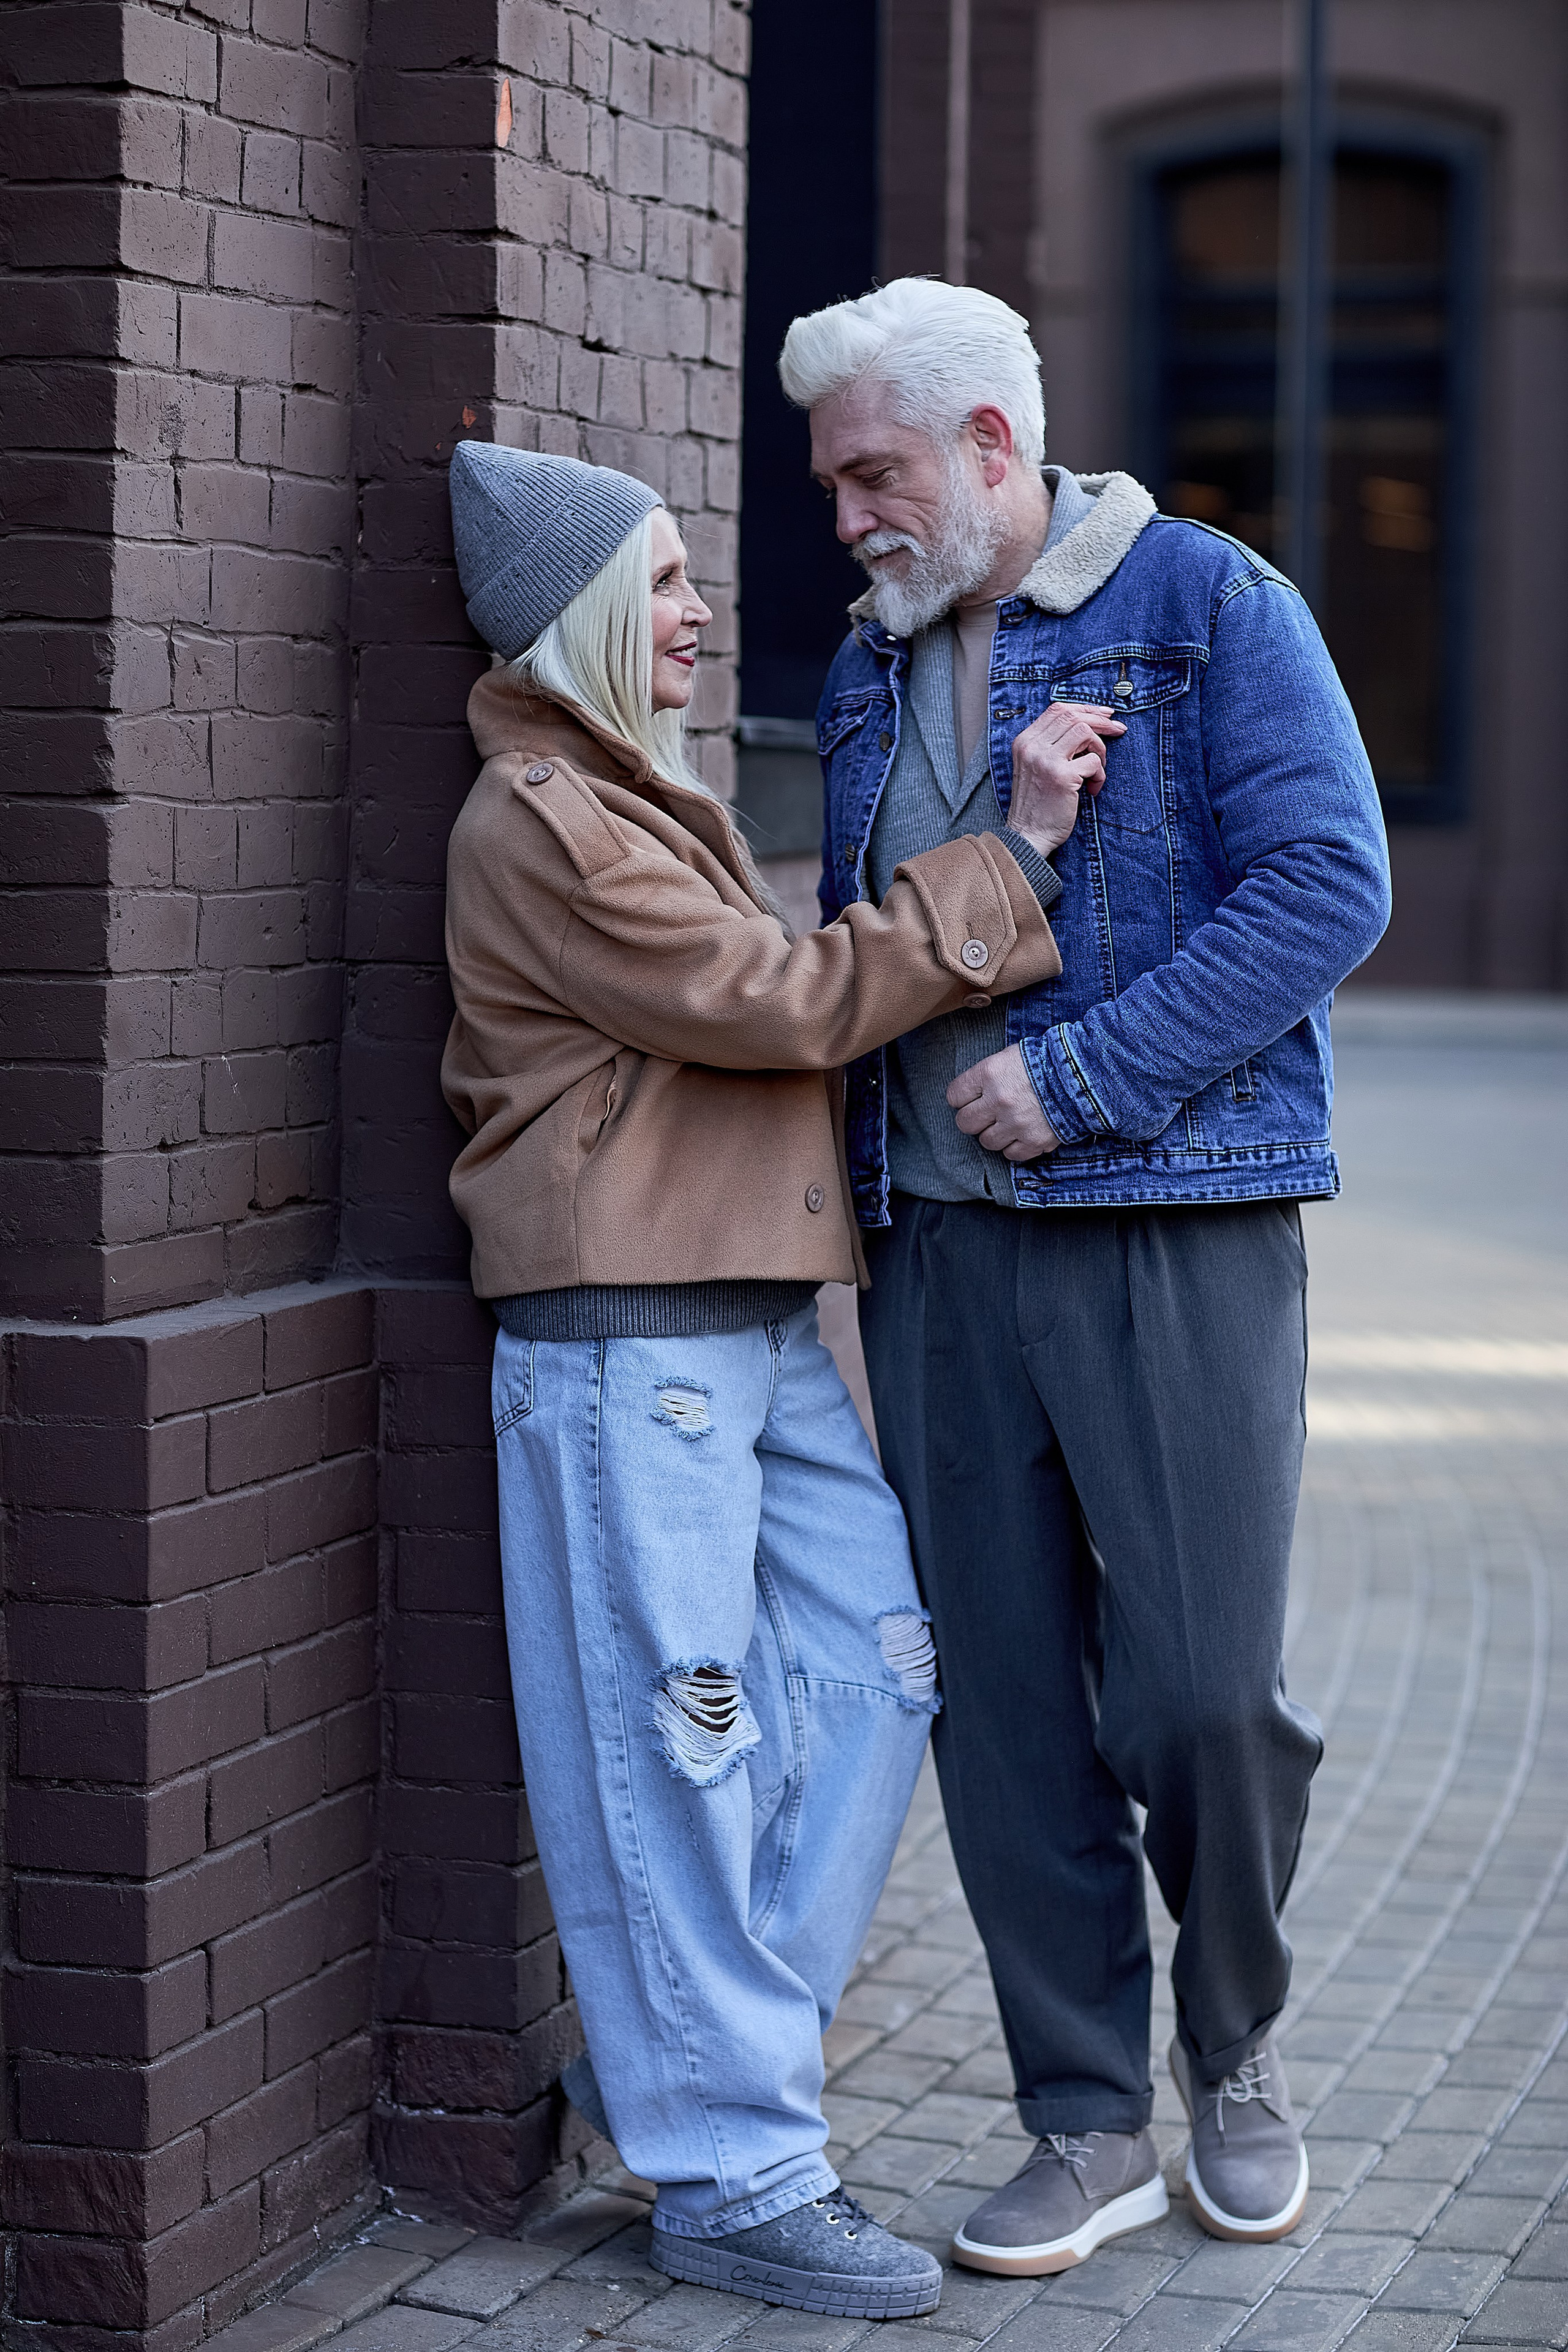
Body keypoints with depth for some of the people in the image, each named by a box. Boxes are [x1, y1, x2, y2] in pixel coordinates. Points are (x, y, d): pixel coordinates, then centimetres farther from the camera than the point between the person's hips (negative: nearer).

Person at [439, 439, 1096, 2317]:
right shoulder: (540, 822, -11)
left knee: (876, 1664, 8)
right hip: (624, 1338, -10)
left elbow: (758, 1025, 25)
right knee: (676, 1742, -4)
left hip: (757, 1325, 10)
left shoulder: (642, 800, 22)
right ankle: (732, 2176, 3)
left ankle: (675, 2051, 19)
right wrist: (1011, 856, -12)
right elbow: (781, 998, -16)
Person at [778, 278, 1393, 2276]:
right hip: (939, 1247, 5)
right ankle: (1088, 2125, 16)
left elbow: (1329, 885, -12)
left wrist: (1083, 1075, -16)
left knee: (1200, 1690, -6)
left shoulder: (1210, 607, -3)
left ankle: (1234, 2046, 21)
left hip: (1178, 1233, -5)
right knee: (1003, 1703, 5)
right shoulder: (871, 669, 17)